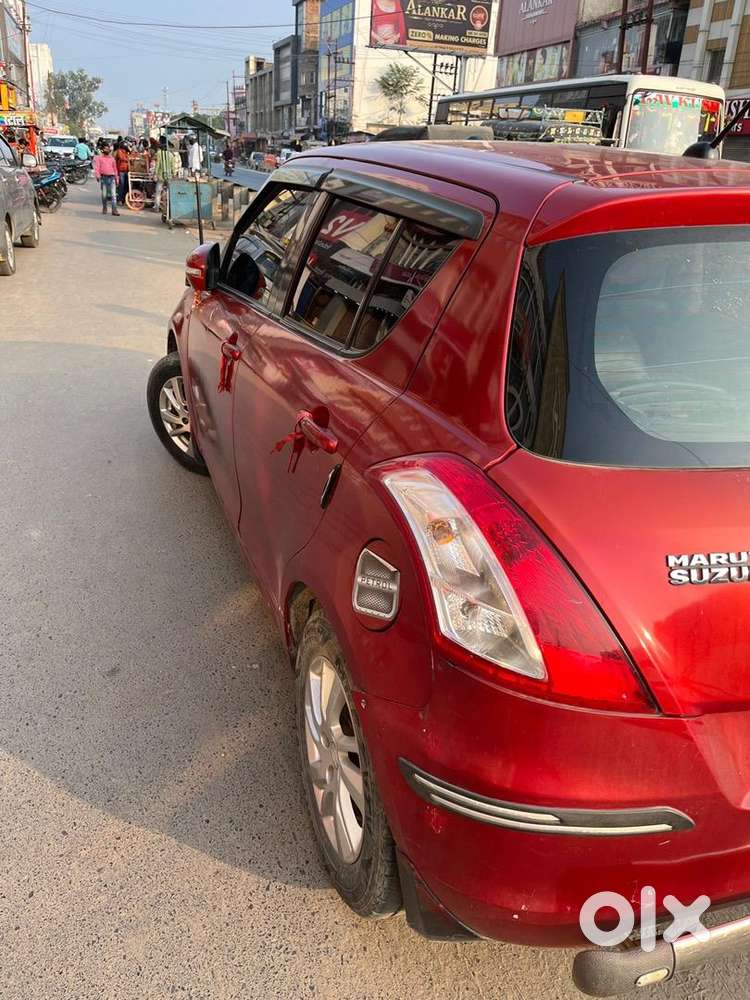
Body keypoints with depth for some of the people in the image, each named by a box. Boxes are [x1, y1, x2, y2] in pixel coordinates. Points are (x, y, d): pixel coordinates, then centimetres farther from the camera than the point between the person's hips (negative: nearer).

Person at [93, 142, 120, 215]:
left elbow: (115, 169, 21)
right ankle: (104, 209, 17)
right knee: (104, 194, 4)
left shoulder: (112, 158, 17)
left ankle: (114, 210, -15)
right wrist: (97, 175, -17)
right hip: (103, 177, -2)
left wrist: (116, 178, 18)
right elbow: (97, 167, -2)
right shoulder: (99, 157, 7)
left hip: (112, 177, 2)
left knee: (113, 194, -10)